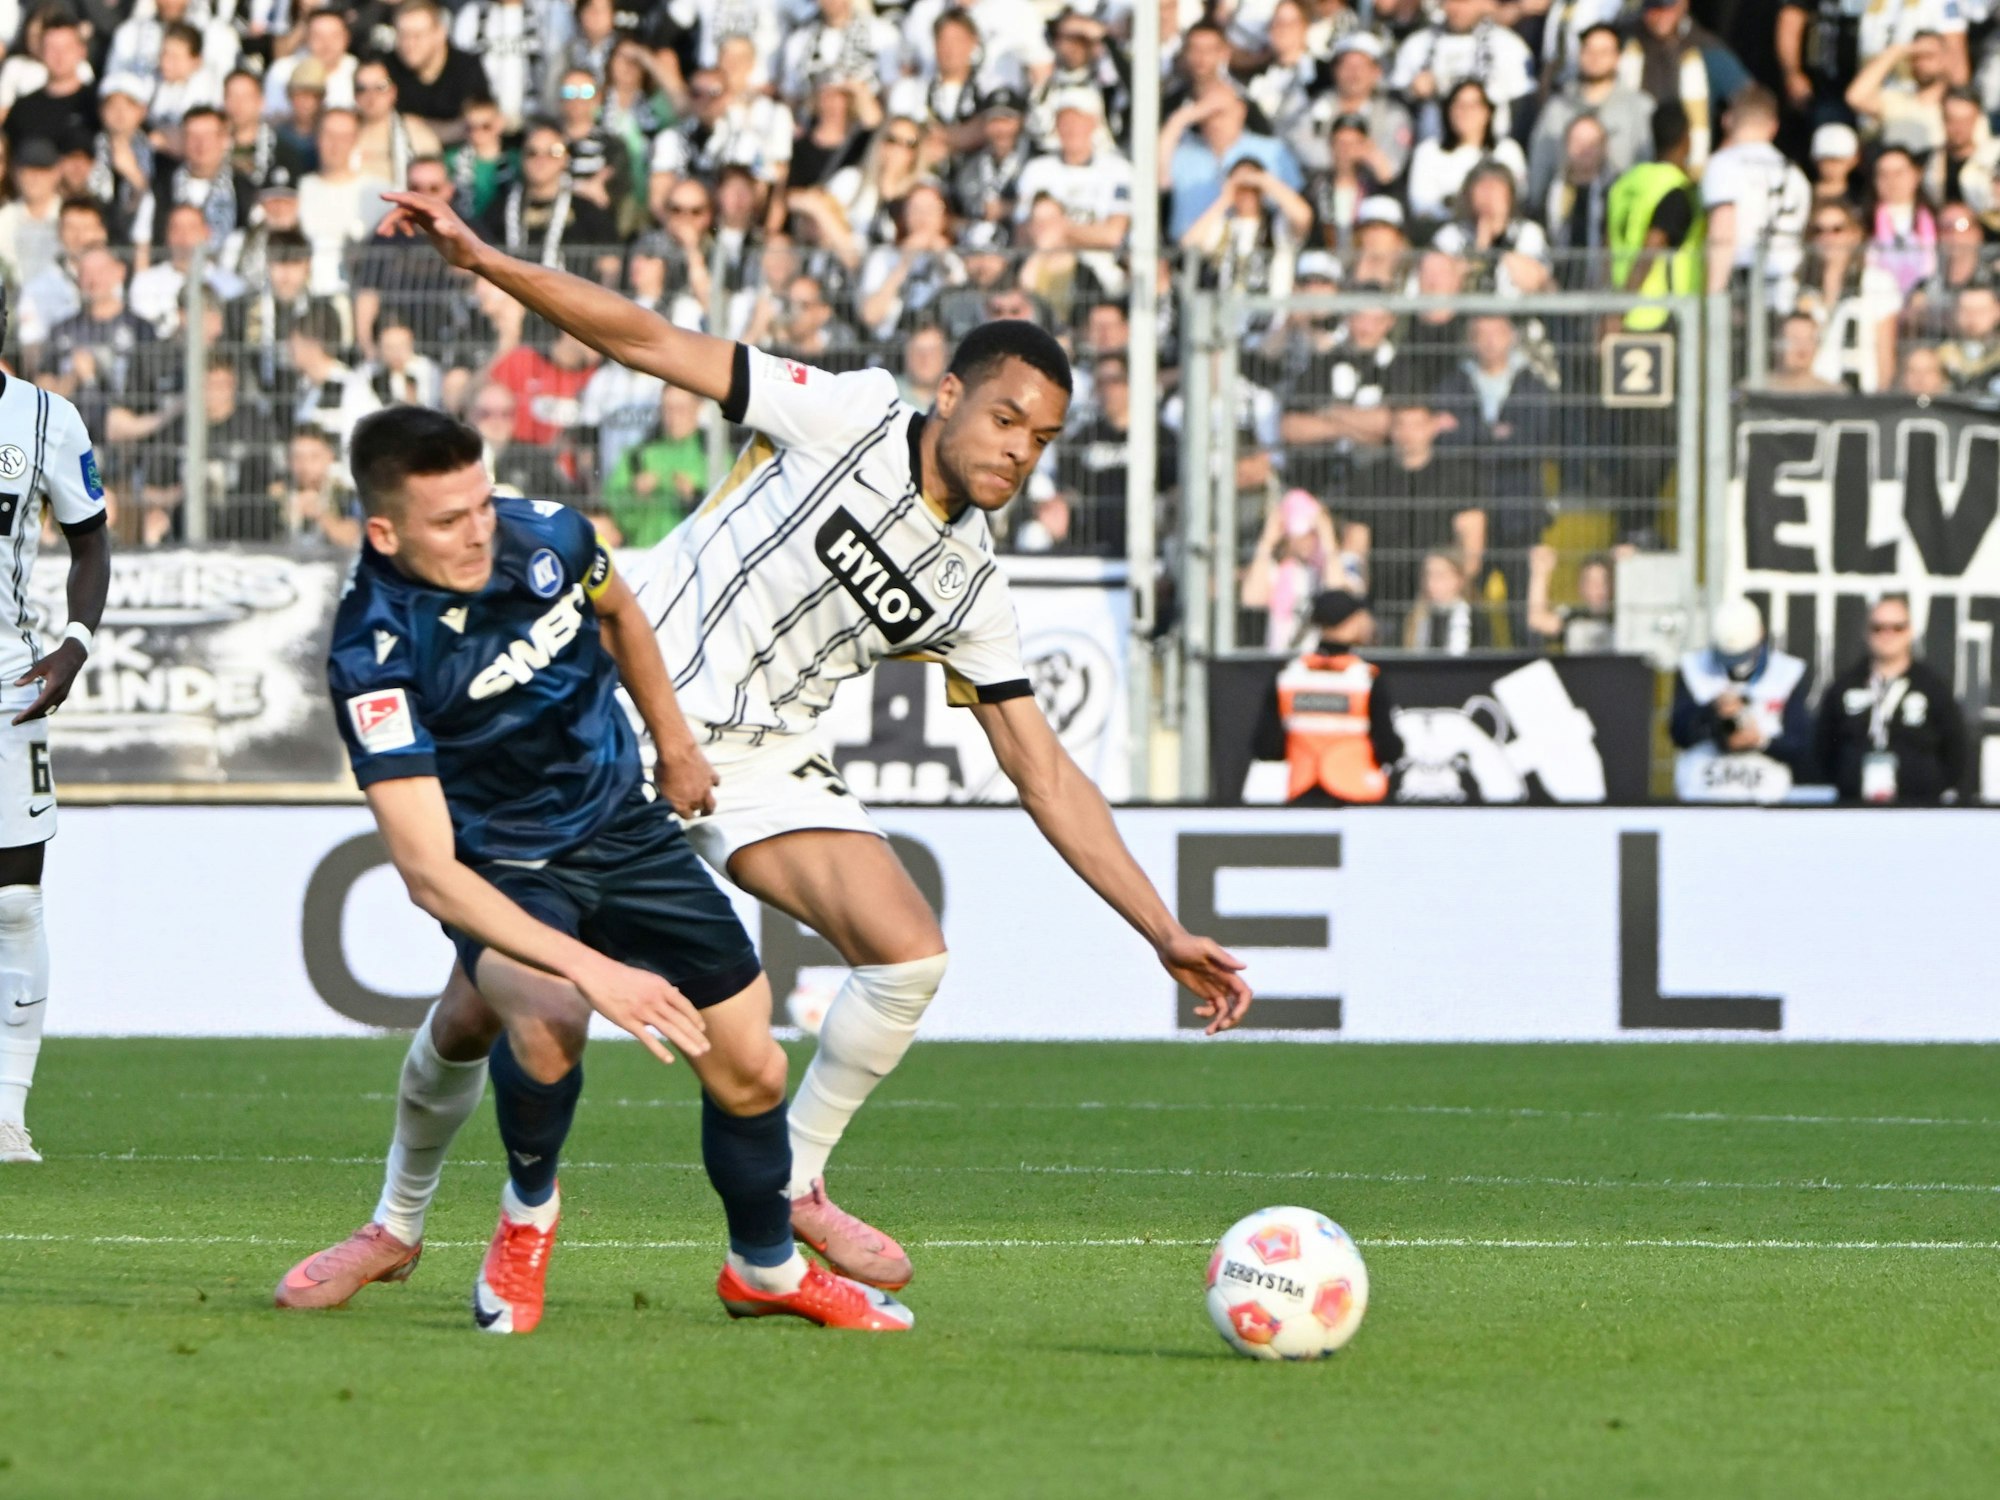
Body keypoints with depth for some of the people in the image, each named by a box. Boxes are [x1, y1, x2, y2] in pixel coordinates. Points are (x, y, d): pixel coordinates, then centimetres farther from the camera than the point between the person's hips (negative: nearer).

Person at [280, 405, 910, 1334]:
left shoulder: (546, 535, -16)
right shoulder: (373, 655, -31)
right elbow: (425, 869, -35)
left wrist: (674, 743, 21)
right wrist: (589, 969, -42)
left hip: (628, 829, 5)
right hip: (502, 868, -5)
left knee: (749, 1071, 5)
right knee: (547, 1017, -35)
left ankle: (766, 1270, 34)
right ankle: (527, 1221, -5)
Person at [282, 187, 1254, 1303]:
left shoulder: (970, 590, 4)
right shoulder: (849, 418, -7)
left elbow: (1046, 774, 7)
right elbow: (651, 344, -8)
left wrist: (1166, 932, 1)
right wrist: (481, 260, -17)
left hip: (764, 762, 4)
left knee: (910, 954, -19)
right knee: (480, 1011, -4)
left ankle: (797, 1184, 3)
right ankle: (399, 1224, 22)